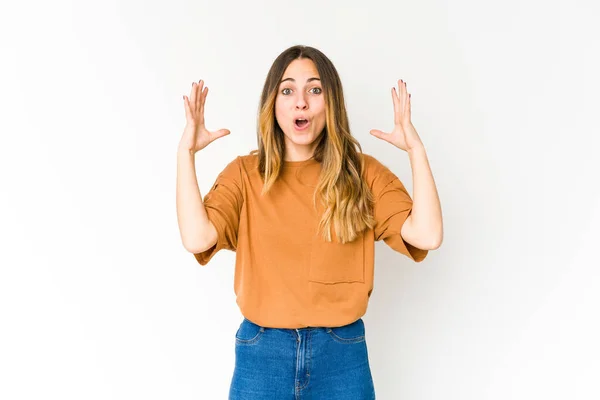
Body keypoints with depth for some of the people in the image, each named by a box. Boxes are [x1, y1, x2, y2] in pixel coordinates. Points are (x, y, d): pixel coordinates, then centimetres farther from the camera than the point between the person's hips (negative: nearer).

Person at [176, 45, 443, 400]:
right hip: (262, 353, 0)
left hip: (342, 353, 1)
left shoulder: (364, 174, -1)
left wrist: (416, 150, -16)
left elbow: (428, 236, -13)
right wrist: (186, 152, -15)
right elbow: (197, 238, -17)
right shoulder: (244, 174, -1)